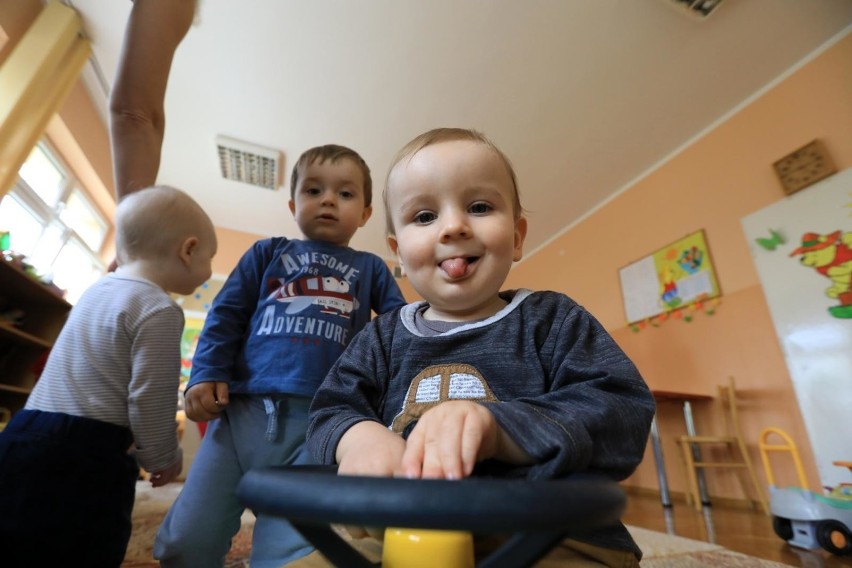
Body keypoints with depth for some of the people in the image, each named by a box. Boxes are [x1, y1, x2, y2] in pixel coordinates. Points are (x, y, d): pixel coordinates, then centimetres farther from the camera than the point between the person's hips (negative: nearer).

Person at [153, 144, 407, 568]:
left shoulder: (370, 268, 15)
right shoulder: (267, 253, 15)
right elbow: (225, 315, 12)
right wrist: (206, 374, 0)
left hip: (321, 421, -1)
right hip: (242, 408, 2)